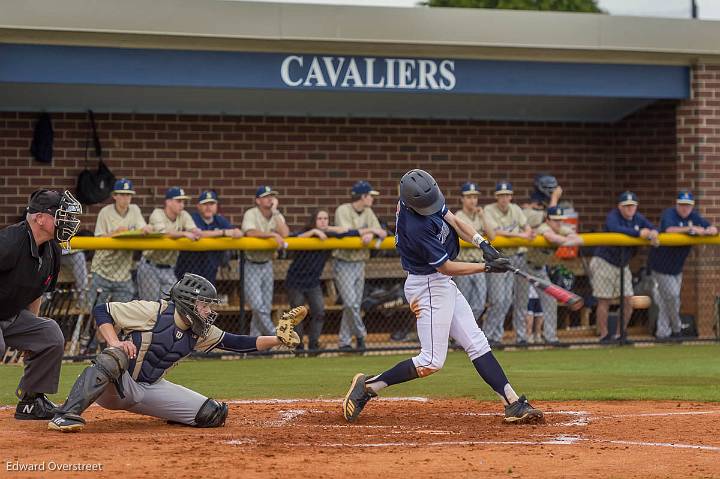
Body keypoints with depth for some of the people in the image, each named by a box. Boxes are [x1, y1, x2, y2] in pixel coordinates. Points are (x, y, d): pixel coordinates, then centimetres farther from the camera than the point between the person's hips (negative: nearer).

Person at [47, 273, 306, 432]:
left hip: (151, 389, 6)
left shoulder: (200, 332, 4)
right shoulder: (153, 311, -16)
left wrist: (278, 339, -5)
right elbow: (102, 311, -12)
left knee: (214, 414, -6)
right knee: (115, 356, -44)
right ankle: (66, 416, -45)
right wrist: (115, 342, -28)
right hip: (114, 387, -6)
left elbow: (236, 343, 5)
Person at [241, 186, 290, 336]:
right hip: (251, 266, -6)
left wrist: (275, 212, -14)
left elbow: (285, 234, -15)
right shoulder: (251, 214, -12)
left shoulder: (277, 216, 3)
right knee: (257, 305, -15)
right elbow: (250, 232, -30)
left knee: (266, 306, 7)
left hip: (267, 265, 6)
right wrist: (273, 234, -34)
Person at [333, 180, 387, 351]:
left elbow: (382, 233, 2)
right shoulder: (343, 210, -10)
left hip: (360, 263, 7)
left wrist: (370, 234, -21)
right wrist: (371, 230, -16)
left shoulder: (368, 212, 9)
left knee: (355, 304, 7)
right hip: (344, 264, -7)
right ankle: (360, 334, 4)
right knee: (351, 303, -14)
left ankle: (344, 342, 14)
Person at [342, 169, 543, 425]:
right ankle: (369, 386, 1)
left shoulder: (424, 196, -6)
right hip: (429, 287, -9)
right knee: (431, 361, -7)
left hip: (442, 284, 10)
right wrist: (487, 267, -18)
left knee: (477, 344, 6)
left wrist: (482, 243, -12)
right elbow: (446, 267, -22)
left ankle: (513, 403, 6)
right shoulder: (415, 226, -30)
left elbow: (453, 221, 3)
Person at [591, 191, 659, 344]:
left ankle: (620, 335, 14)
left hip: (623, 265, 7)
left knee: (627, 301, 1)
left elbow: (653, 228, 1)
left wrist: (653, 233, -25)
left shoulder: (638, 218, 5)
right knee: (604, 301, -5)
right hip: (604, 262, -7)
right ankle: (604, 335, 3)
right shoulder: (613, 216, -16)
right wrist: (639, 233, -38)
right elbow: (615, 229, -37)